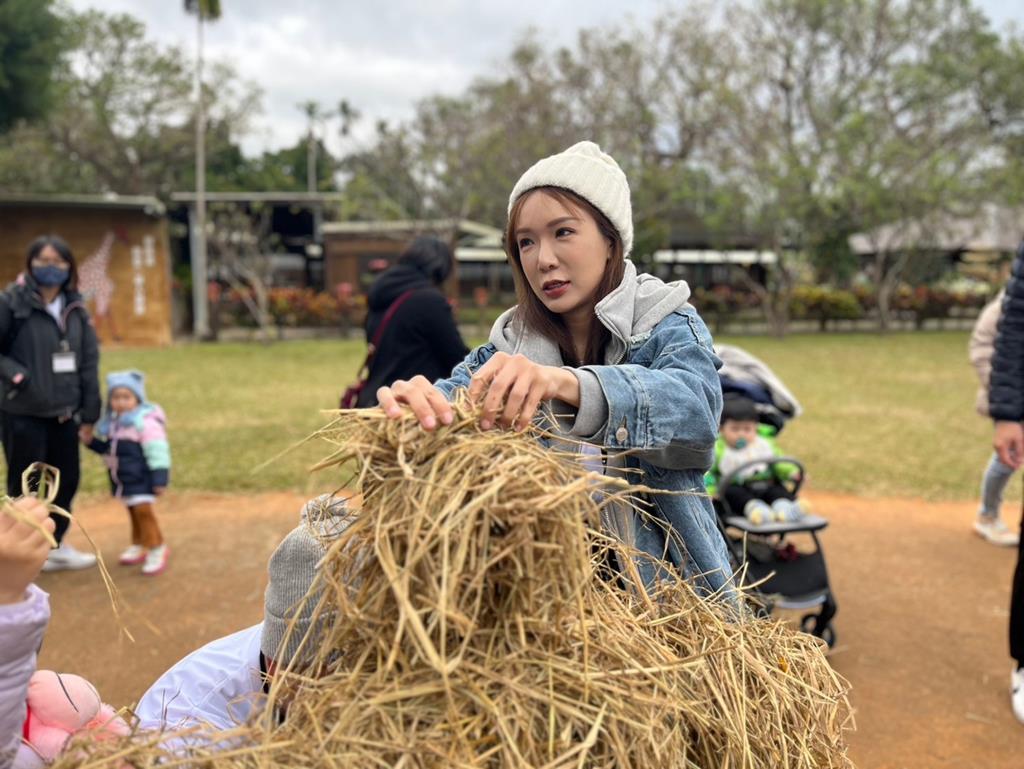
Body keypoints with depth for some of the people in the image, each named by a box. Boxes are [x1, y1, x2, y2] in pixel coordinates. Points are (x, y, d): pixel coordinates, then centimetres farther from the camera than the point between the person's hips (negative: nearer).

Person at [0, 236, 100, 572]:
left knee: (66, 480, 14)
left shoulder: (76, 309, 5)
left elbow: (89, 361, 7)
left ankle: (56, 545, 31)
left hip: (64, 413, 5)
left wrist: (89, 411, 5)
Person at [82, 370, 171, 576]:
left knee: (143, 511, -11)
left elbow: (156, 450, -19)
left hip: (140, 477, -8)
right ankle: (138, 546, 31)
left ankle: (157, 550, -3)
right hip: (122, 478, 8)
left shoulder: (145, 420, -17)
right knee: (133, 512, 18)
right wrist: (91, 442, 8)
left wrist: (159, 478, -23)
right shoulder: (110, 423, 10)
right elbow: (110, 450, 23)